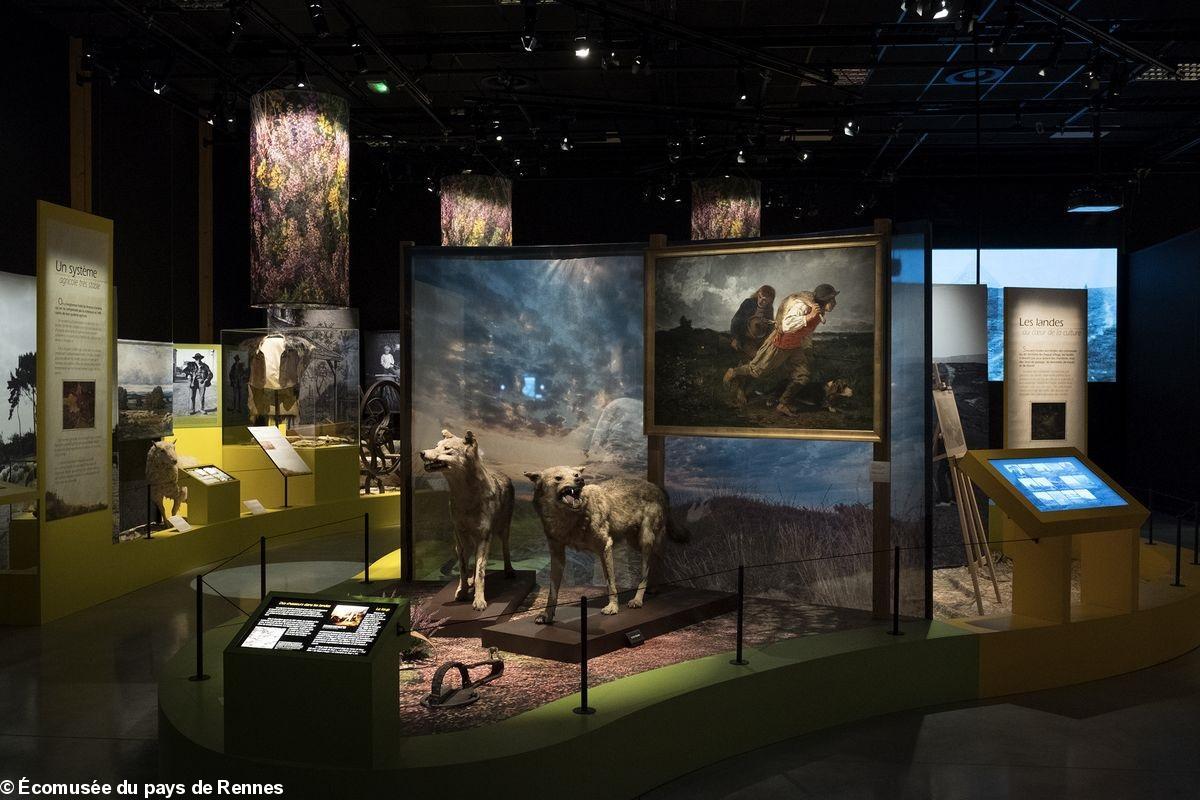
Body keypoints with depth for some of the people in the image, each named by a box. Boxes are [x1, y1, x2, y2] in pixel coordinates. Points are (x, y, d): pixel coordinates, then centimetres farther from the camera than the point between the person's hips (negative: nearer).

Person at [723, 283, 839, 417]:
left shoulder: (819, 310, -3)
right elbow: (787, 325, -47)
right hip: (780, 343, -8)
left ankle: (784, 405, 10)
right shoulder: (801, 305, -33)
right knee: (757, 369, 6)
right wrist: (809, 316, -51)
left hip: (795, 346, 8)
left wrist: (807, 348, 21)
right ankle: (733, 374, 34)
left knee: (803, 375, 1)